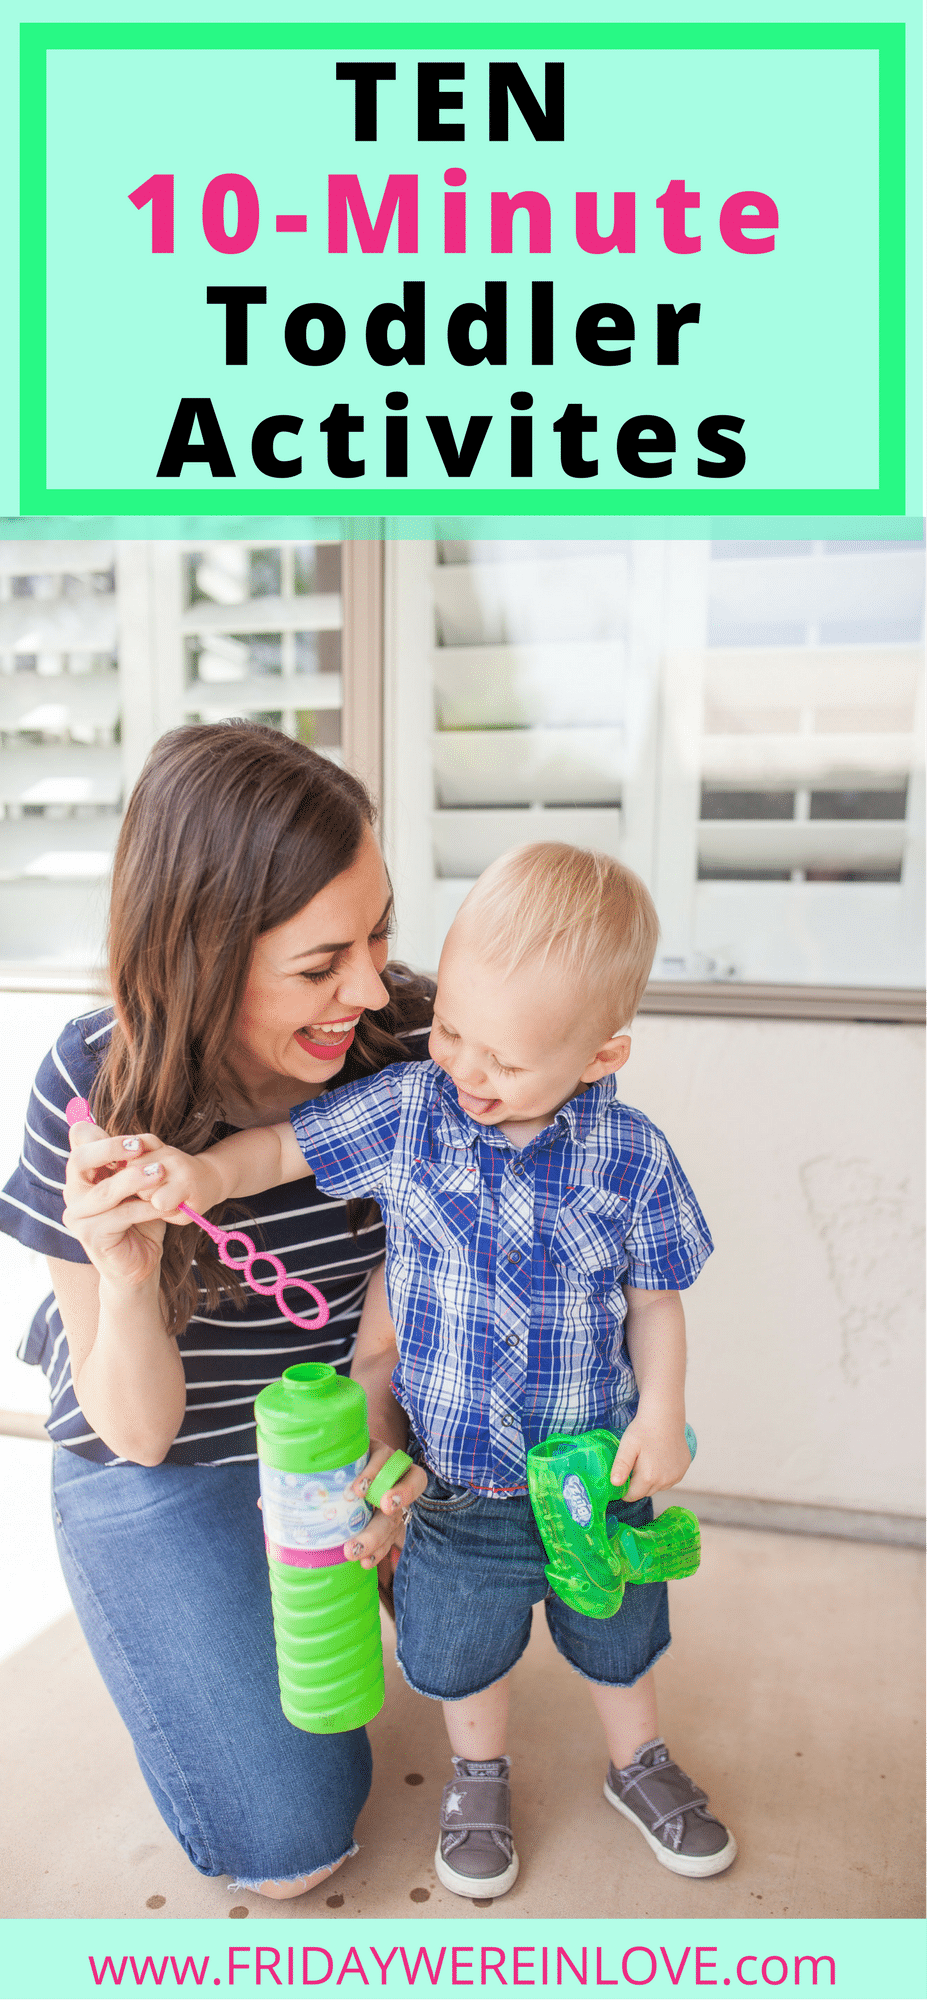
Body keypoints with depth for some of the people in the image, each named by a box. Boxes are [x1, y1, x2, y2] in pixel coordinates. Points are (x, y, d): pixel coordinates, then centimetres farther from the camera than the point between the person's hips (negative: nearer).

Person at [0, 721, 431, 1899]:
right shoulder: (96, 1096, -28)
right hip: (156, 1474, -2)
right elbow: (137, 1430, -22)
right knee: (290, 1847, 2)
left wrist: (375, 1445, -25)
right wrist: (124, 1279, -41)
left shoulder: (403, 1042, -25)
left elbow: (390, 1281, -9)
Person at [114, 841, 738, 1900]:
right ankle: (478, 1773, 55)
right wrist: (205, 1172, -29)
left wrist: (662, 1412, -14)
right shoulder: (407, 1110, -17)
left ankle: (638, 1761, 55)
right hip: (453, 1474, 1)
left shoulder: (631, 1155, -16)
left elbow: (653, 1297, -5)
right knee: (462, 1647, 23)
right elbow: (284, 1146, -10)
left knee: (616, 1636, 25)